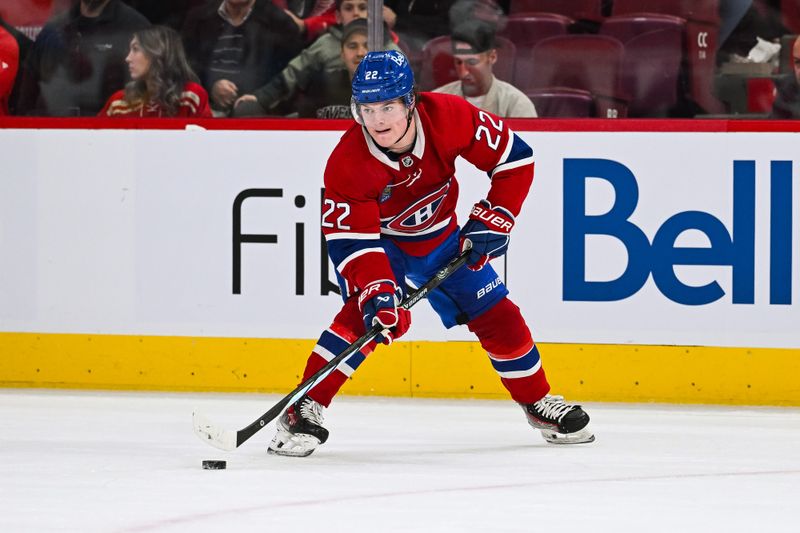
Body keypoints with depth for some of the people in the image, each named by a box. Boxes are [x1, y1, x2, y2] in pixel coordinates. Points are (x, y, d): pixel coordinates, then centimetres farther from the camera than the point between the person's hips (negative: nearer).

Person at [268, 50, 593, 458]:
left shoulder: (448, 118, -28)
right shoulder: (347, 163, -32)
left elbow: (514, 158, -17)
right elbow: (350, 240, -32)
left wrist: (492, 220, -20)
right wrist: (376, 294, -44)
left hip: (441, 236, 3)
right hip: (379, 240, -3)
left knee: (496, 315, 4)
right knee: (363, 313, -27)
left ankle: (539, 404, 24)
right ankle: (305, 409, -22)